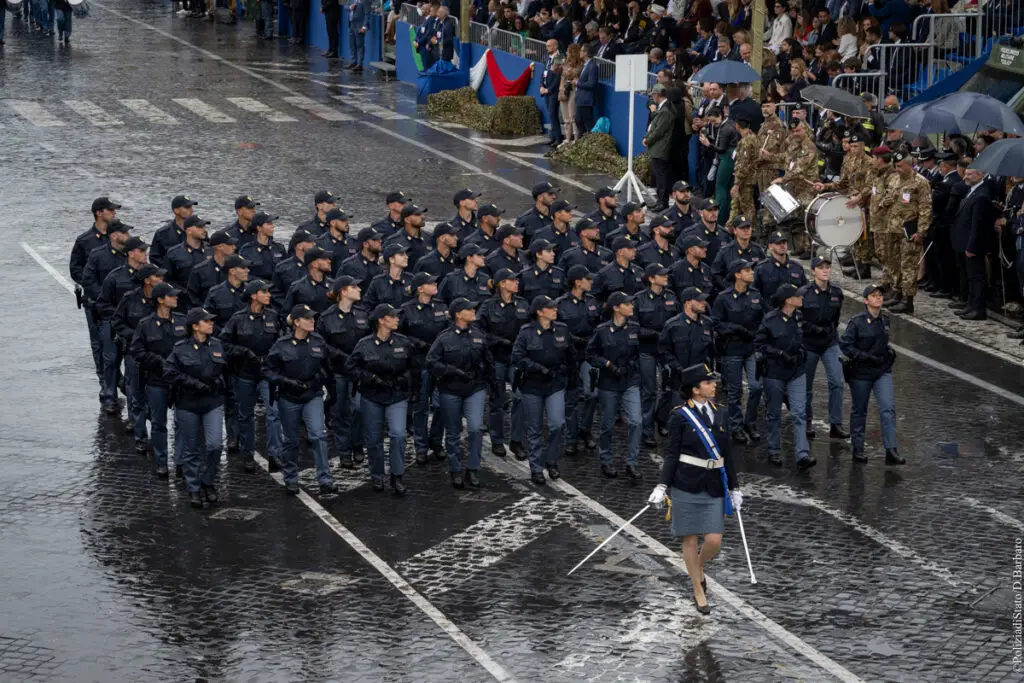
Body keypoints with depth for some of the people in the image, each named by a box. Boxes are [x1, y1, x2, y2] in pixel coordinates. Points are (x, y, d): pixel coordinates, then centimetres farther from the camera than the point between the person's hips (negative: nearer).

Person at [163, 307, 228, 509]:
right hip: (187, 403, -2)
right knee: (191, 449, 5)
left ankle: (208, 484, 10)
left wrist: (217, 381, 4)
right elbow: (170, 373, -11)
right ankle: (194, 490, 17)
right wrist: (194, 383, -17)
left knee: (214, 444, -11)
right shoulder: (181, 349, -7)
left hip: (213, 402, 2)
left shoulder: (217, 345, 6)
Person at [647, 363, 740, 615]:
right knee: (690, 540, 3)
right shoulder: (680, 415, -5)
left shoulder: (720, 414, 9)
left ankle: (699, 569, 29)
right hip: (686, 487, -4)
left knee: (714, 541, -3)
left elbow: (727, 454, 14)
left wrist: (735, 488, 14)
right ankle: (699, 592, 16)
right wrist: (661, 486, -13)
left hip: (714, 488, 4)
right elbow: (671, 453, -5)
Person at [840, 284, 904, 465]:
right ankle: (858, 449, 24)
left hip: (883, 371, 4)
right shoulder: (857, 322, -11)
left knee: (888, 408, -10)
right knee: (859, 411, 10)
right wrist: (866, 357, -21)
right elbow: (845, 345, -14)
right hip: (861, 373, -4)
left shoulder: (885, 321, 6)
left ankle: (891, 451, -13)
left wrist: (890, 352, 5)